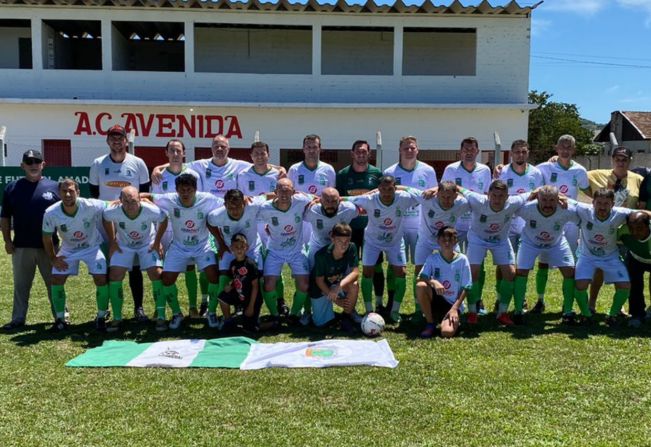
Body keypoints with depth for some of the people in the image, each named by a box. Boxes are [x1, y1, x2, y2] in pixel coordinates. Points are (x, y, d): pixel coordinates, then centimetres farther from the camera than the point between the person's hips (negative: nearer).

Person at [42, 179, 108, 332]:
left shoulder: (91, 206, -31)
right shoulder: (51, 213, -24)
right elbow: (47, 238, -7)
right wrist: (53, 259, -5)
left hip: (92, 247, -2)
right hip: (68, 250, 2)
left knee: (101, 279, -13)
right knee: (56, 280, -5)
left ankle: (101, 316, 8)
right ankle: (60, 319, 13)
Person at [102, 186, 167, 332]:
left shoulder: (151, 211, -32)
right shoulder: (112, 212, -28)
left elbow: (164, 220, -10)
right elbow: (106, 220, -2)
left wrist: (157, 242, -8)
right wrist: (112, 241, -1)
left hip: (147, 244, -1)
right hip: (123, 245, 1)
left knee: (157, 274, -16)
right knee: (114, 276, -12)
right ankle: (117, 318, 4)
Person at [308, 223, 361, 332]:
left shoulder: (351, 248, -23)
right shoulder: (321, 255, -30)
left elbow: (355, 272, -26)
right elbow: (319, 280, -19)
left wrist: (340, 286, -42)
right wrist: (335, 299, -23)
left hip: (339, 282, 2)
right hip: (321, 287, -2)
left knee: (354, 286, -32)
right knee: (320, 323, -2)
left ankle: (347, 315, -7)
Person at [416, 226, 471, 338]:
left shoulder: (462, 259, -7)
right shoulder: (432, 258, -3)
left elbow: (465, 288, -5)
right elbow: (421, 278, -12)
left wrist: (455, 308, -14)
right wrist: (433, 282, -33)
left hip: (453, 304, -2)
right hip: (436, 300, 2)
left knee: (447, 332, -30)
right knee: (420, 286, -29)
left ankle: (455, 322, 11)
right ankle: (430, 323, -9)